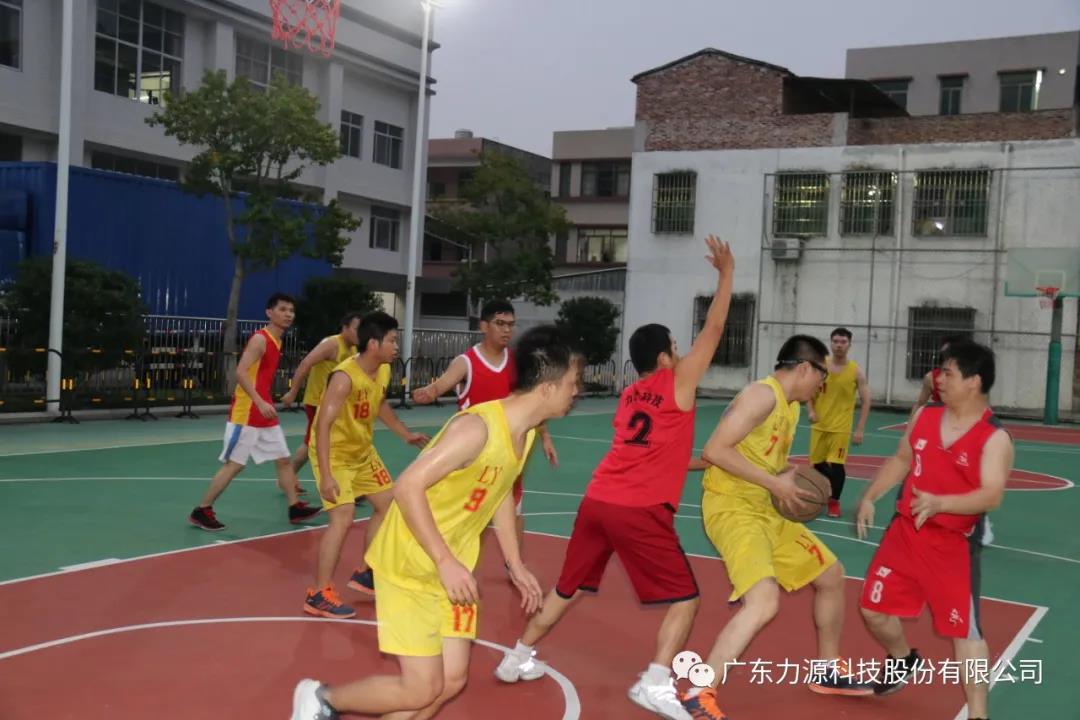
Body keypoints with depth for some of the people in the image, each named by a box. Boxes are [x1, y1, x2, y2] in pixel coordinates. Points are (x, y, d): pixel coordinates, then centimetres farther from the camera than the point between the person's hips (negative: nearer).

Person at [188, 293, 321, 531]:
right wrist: (260, 402, -32)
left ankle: (295, 508, 19)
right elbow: (241, 372, -25)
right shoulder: (260, 339, -14)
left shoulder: (276, 341, 14)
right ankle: (201, 511, 5)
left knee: (283, 460, 11)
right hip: (246, 414, -9)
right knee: (234, 464, -5)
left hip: (265, 414, 9)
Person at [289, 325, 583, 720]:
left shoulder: (526, 432, 0)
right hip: (410, 568, -8)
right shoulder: (477, 427, -27)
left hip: (453, 570, 8)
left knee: (451, 681, 8)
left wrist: (515, 564, 17)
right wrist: (446, 561, -28)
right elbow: (408, 487, -28)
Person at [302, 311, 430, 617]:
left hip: (362, 451, 9)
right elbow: (323, 425, -33)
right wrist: (326, 475, -37)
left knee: (388, 505, 14)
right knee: (343, 518, -19)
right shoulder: (345, 377, -31)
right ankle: (319, 595, -9)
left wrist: (406, 434, 15)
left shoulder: (384, 372, -4)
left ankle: (366, 573, 29)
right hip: (334, 454, -9)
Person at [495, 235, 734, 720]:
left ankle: (518, 659, 30)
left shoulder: (630, 395, 20)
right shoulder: (678, 382, 1)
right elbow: (714, 328, 3)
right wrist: (726, 272, 11)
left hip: (597, 502, 7)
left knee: (567, 589, 22)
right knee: (684, 600, 4)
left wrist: (699, 464, 36)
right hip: (640, 511, -7)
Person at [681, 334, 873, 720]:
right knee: (764, 601, -27)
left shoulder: (791, 406, 14)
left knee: (832, 575, 19)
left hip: (766, 510, 10)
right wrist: (775, 483, -22)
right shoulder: (763, 395, -17)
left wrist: (791, 483, 3)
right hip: (732, 508, -10)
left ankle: (828, 670, 38)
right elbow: (714, 450, -25)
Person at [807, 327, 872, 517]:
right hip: (820, 425, 3)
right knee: (818, 464, 10)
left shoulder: (856, 371, -7)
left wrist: (860, 430, -10)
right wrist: (811, 411, -12)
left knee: (836, 464, -8)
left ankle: (834, 501, 9)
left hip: (841, 427, -3)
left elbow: (865, 401, -4)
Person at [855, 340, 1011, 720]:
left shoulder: (994, 438, -15)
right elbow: (900, 460, 16)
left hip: (955, 546, -6)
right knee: (874, 609, 12)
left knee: (965, 630, -3)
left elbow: (991, 495, -25)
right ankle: (903, 660, 43)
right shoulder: (925, 416, 3)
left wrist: (940, 503, -40)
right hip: (905, 533, 6)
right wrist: (869, 497, 7)